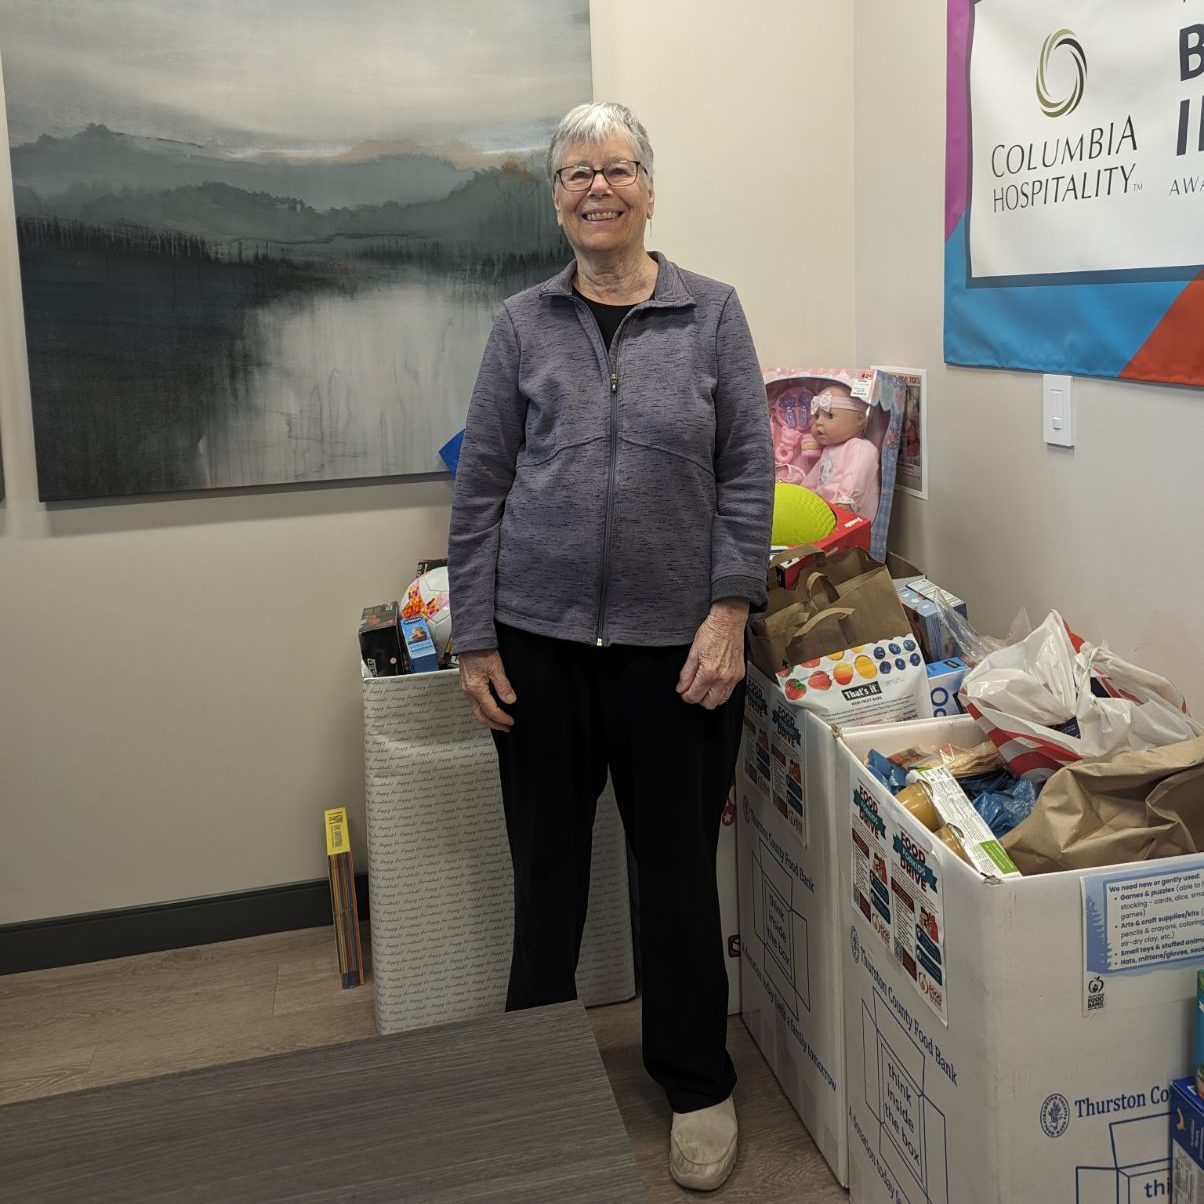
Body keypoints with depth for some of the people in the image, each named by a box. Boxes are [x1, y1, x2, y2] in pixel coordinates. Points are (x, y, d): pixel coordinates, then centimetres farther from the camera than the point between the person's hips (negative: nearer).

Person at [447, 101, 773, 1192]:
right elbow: (480, 487, 4)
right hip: (540, 640, 1)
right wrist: (474, 641, 0)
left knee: (679, 867, 10)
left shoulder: (711, 313, 3)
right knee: (547, 860, 14)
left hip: (675, 643, -1)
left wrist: (729, 611, -9)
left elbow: (749, 472, 0)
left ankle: (698, 1084, 30)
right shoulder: (524, 325, 5)